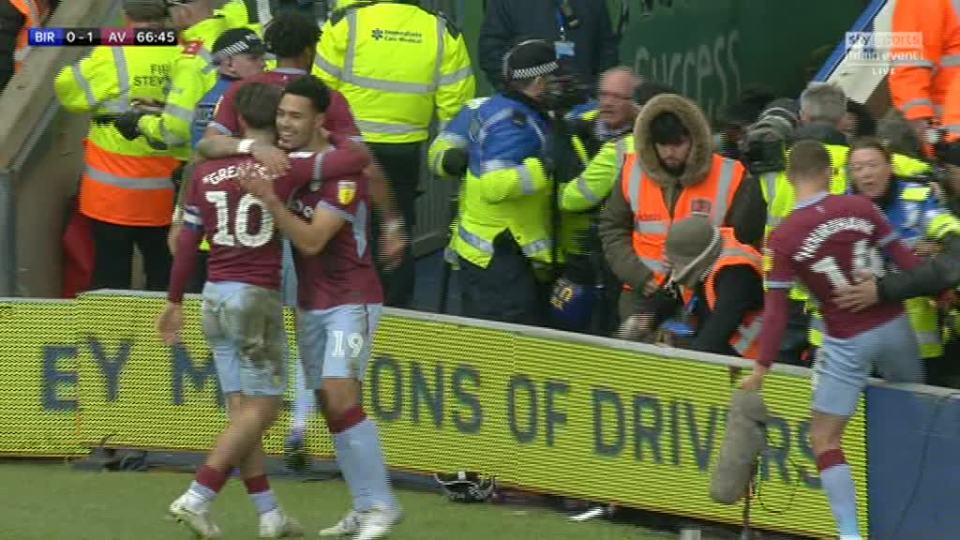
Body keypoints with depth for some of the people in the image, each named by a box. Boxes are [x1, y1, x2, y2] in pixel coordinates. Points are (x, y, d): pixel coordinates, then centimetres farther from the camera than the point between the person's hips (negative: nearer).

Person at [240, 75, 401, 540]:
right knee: (329, 406, 5)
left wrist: (270, 200, -32)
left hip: (350, 300, -8)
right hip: (310, 304, 8)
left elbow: (311, 240, -24)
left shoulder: (343, 171, -17)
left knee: (340, 395, -19)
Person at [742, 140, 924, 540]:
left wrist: (762, 367, -6)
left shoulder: (782, 239, -11)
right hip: (893, 324, 3)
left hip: (849, 342, -3)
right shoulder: (860, 208, -6)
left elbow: (776, 309, -11)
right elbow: (906, 260, 0)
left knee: (825, 439, 4)